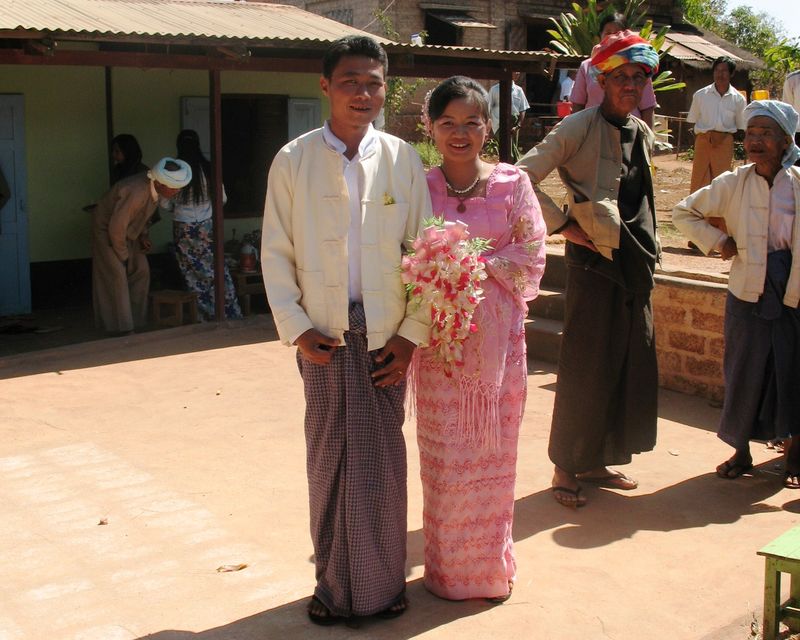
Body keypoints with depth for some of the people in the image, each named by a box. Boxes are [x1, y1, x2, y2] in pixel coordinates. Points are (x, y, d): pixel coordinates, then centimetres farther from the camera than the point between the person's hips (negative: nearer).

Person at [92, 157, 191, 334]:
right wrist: (122, 255, -18)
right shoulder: (135, 193, -39)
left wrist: (142, 235, 0)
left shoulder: (153, 187, -14)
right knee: (117, 276, -8)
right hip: (106, 230, -8)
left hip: (126, 230, 8)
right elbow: (116, 227, -31)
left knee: (140, 270, 6)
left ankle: (135, 318, 15)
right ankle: (121, 327, 0)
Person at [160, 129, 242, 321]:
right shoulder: (208, 168, -5)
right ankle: (230, 314, 8)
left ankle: (206, 317, 12)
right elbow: (222, 199, 4)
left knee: (195, 276, 8)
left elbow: (164, 204, -4)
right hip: (206, 227, 1)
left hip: (183, 229, -1)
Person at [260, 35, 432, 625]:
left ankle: (383, 583, 22)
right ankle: (334, 583, 21)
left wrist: (413, 333, -2)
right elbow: (276, 253, 2)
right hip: (325, 334, 0)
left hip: (387, 333, 1)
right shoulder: (294, 161, 0)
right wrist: (296, 329, -6)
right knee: (328, 455, 6)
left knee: (383, 456, 6)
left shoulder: (403, 160, 2)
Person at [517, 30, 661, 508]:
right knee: (586, 368, -1)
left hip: (636, 263, 8)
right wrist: (564, 225, -16)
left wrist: (646, 250, 14)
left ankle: (599, 461, 27)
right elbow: (521, 179, -19)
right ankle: (566, 469, 14)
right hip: (595, 263, -7)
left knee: (631, 365, 12)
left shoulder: (643, 133, 11)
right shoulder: (580, 128, -12)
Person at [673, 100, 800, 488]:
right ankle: (740, 452, 24)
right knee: (744, 373, 6)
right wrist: (717, 241, -2)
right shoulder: (732, 185, -1)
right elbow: (683, 213, 9)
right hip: (748, 293, 0)